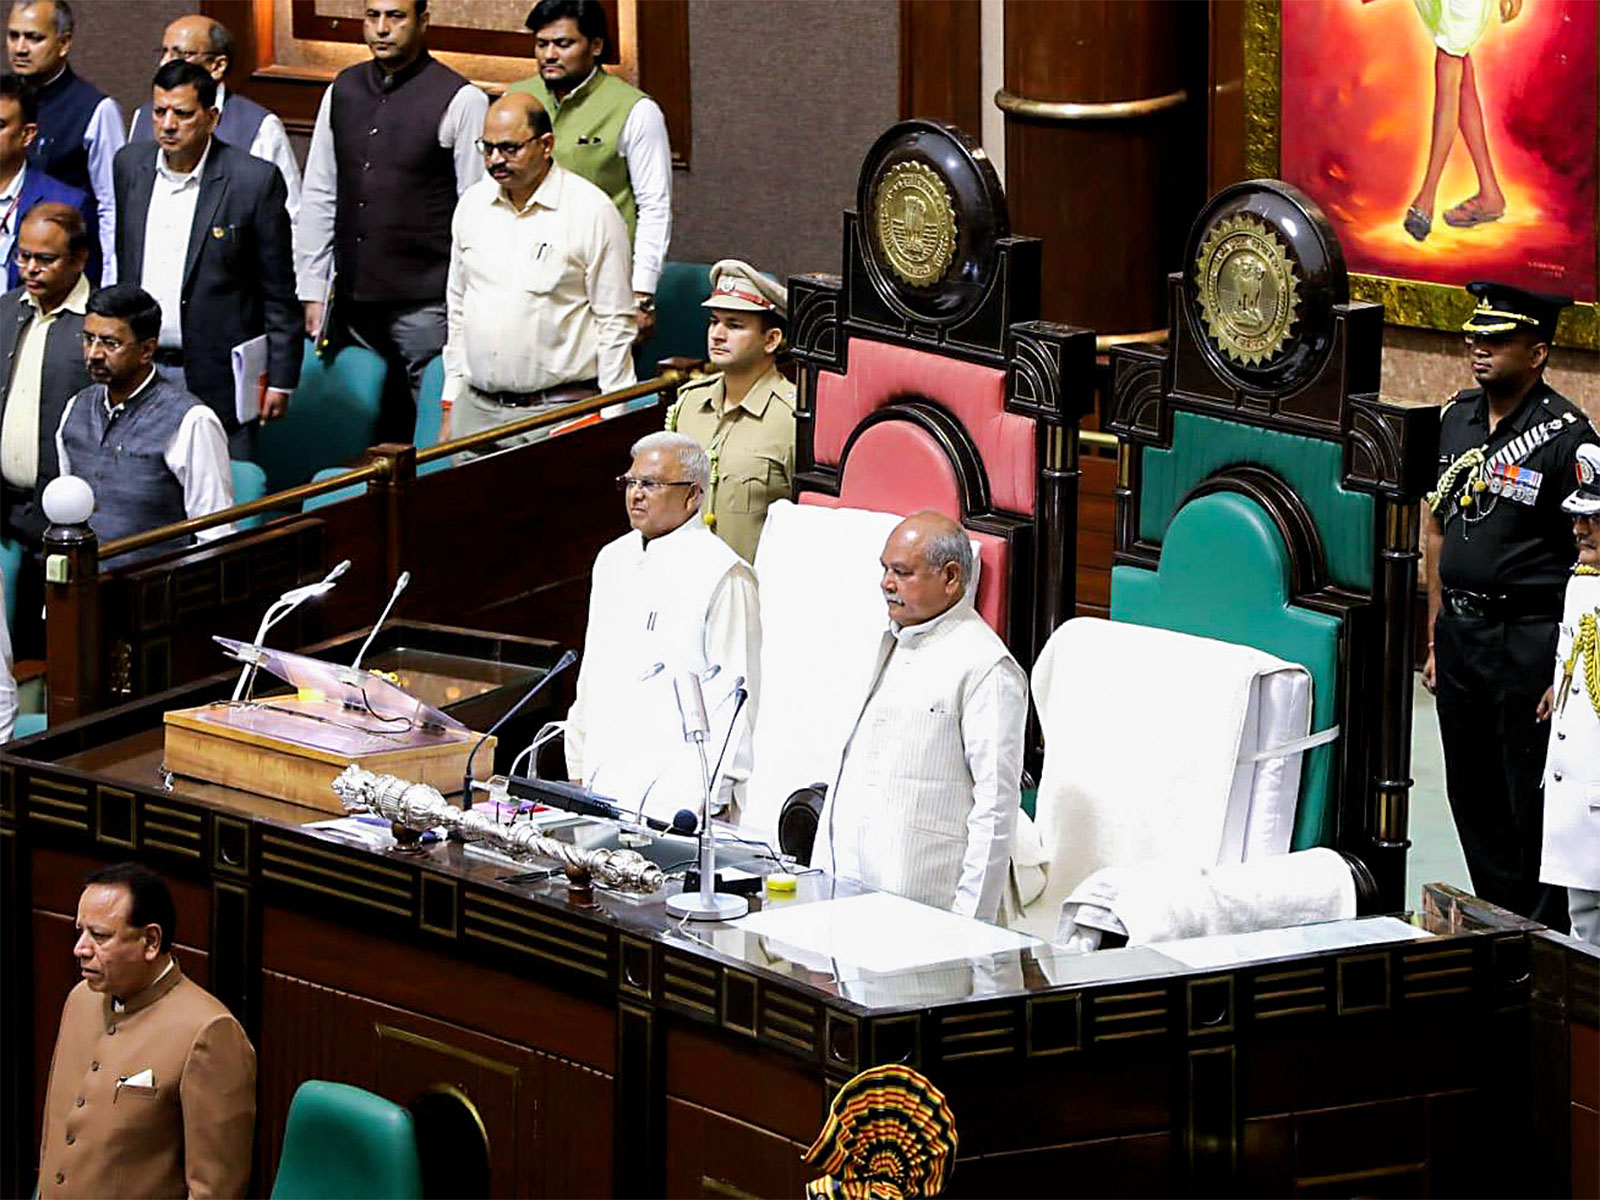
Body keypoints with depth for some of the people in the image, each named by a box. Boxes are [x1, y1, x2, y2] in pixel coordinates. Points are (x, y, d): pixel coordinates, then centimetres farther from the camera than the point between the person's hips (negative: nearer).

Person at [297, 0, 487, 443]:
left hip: (425, 305, -5)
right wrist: (313, 292, 10)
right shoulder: (342, 92, 11)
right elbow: (318, 196, 14)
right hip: (353, 300, 5)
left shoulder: (460, 101, -6)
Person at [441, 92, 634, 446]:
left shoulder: (591, 211, -5)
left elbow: (616, 323, -2)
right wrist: (451, 405, 16)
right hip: (477, 409, 4)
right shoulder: (472, 204, 11)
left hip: (559, 408, -4)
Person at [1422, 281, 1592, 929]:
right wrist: (1435, 636, 16)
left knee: (1531, 798, -2)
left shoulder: (1565, 434, -12)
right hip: (1460, 630, 7)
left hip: (1529, 634, -7)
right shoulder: (1457, 418, 9)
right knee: (1472, 795, 12)